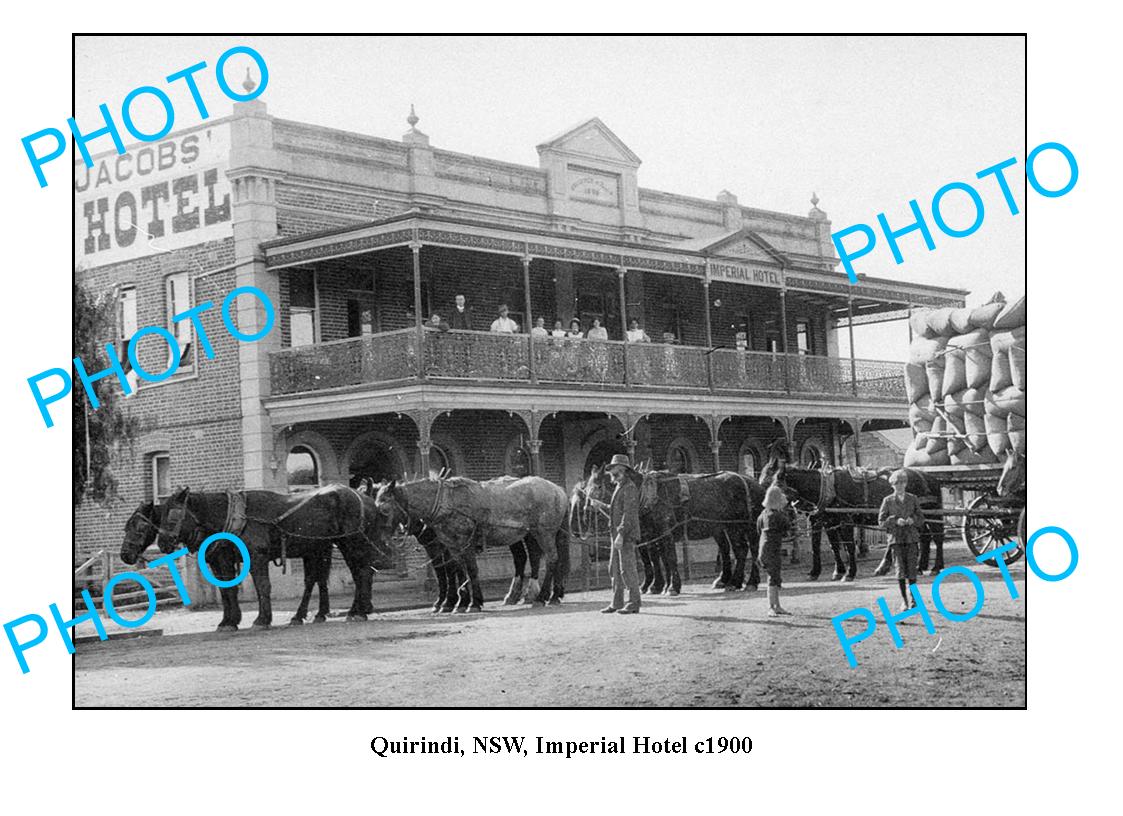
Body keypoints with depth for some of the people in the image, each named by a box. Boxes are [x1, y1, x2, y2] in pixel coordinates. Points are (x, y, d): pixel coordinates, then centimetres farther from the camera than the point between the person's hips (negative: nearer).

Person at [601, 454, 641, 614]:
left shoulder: (629, 488, -13)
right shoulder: (619, 487, 18)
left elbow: (629, 514, -21)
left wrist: (621, 534, -25)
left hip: (626, 535, -10)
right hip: (617, 535, 10)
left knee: (627, 569, -8)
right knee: (615, 569, 11)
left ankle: (633, 604, -3)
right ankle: (616, 603, 15)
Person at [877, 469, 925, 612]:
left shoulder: (913, 499, 8)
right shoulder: (888, 501, 4)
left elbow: (921, 518, 10)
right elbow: (881, 522, 2)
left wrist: (913, 520, -12)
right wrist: (895, 521, -14)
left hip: (912, 538, 1)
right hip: (896, 539, -1)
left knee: (911, 569, -4)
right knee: (900, 570, -4)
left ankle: (913, 599, 10)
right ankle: (904, 601, 5)